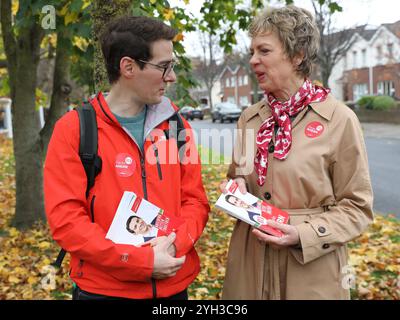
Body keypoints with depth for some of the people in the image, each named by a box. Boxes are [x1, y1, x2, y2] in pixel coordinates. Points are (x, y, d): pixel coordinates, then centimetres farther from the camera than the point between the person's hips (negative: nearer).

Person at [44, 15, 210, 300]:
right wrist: (143, 261, -18)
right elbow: (65, 218, -14)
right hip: (103, 288, -3)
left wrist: (175, 243, -16)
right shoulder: (73, 129, -9)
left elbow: (195, 200, 4)